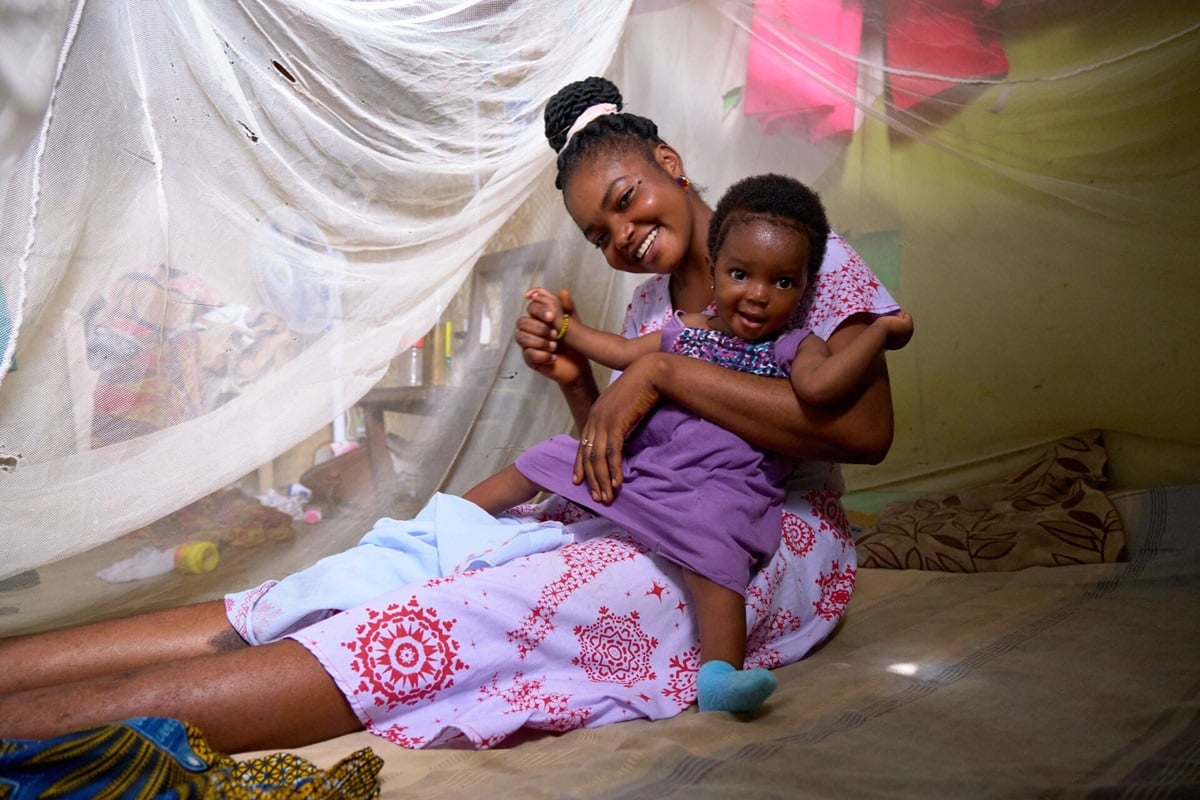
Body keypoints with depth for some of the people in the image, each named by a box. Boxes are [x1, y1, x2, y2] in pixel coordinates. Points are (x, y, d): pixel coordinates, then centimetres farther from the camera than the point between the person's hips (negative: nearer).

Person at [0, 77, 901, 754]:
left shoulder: (809, 254, -2)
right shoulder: (649, 305, 18)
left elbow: (865, 429, -18)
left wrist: (662, 371, -19)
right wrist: (578, 382, -3)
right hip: (658, 531, 7)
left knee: (477, 617, -30)